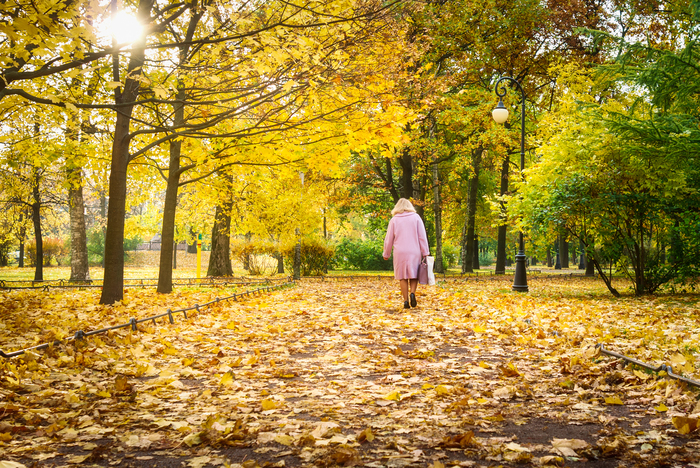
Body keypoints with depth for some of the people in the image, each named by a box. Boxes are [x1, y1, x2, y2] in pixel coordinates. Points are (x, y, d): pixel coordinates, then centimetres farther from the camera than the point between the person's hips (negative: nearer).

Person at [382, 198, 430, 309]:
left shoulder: (394, 220, 4)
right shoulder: (416, 218, 4)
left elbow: (389, 239, 7)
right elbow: (422, 237, 1)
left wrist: (386, 254, 18)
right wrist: (425, 253, 4)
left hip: (400, 253, 0)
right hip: (414, 252, 0)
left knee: (403, 277, 6)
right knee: (414, 275, 12)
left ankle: (406, 300, 3)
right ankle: (412, 293, -11)